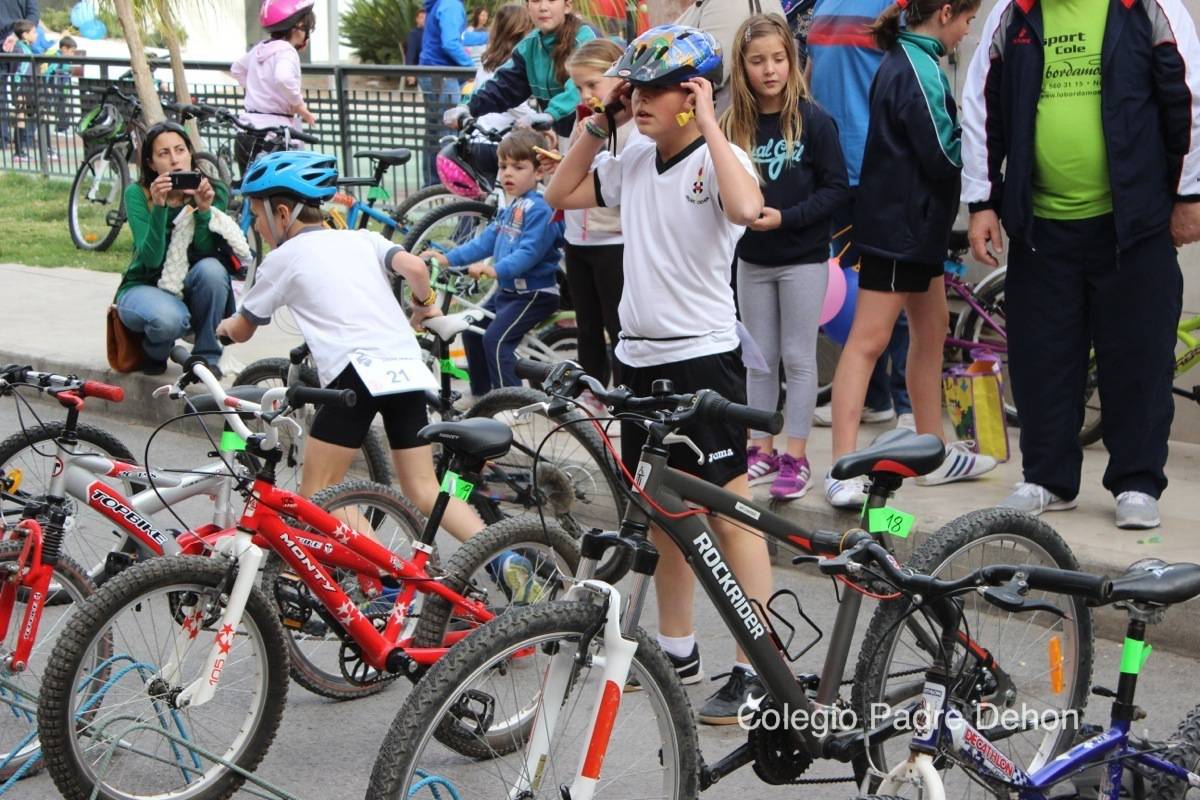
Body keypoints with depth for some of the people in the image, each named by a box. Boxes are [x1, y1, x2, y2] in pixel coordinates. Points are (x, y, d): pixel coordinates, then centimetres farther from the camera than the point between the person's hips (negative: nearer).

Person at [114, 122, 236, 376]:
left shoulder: (213, 192, -7)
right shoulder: (138, 194, -12)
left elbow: (206, 252, -17)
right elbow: (151, 259, -23)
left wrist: (204, 210, -32)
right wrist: (159, 208, -35)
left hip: (188, 290, 3)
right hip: (144, 287, -3)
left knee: (212, 268, -32)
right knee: (168, 319, -37)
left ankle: (206, 356, -12)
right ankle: (155, 352, 1)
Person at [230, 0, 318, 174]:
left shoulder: (259, 49, 16)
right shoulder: (286, 50, -10)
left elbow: (237, 69, 34)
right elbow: (283, 78, -31)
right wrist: (301, 107, -17)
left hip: (245, 134, 9)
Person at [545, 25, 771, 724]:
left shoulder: (720, 160, -11)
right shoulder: (635, 162, 8)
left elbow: (746, 208, -33)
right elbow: (561, 195, 18)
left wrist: (708, 122, -23)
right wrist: (599, 124, 8)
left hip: (703, 357, -8)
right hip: (640, 356, 8)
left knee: (729, 509, -5)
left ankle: (759, 669, 0)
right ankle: (677, 647, 30)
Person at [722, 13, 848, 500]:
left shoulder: (813, 120, -10)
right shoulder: (733, 124, -2)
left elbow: (835, 187, -9)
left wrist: (785, 218, -19)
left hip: (803, 258, -3)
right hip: (752, 259, 3)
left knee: (798, 358, 3)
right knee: (759, 359, 11)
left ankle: (796, 457, 10)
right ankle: (761, 450, 22)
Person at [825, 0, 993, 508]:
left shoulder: (902, 59, 14)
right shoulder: (919, 69, -18)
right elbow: (944, 156, -19)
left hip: (915, 222, 11)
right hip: (899, 224, -11)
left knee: (931, 331, 17)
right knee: (868, 340, -10)